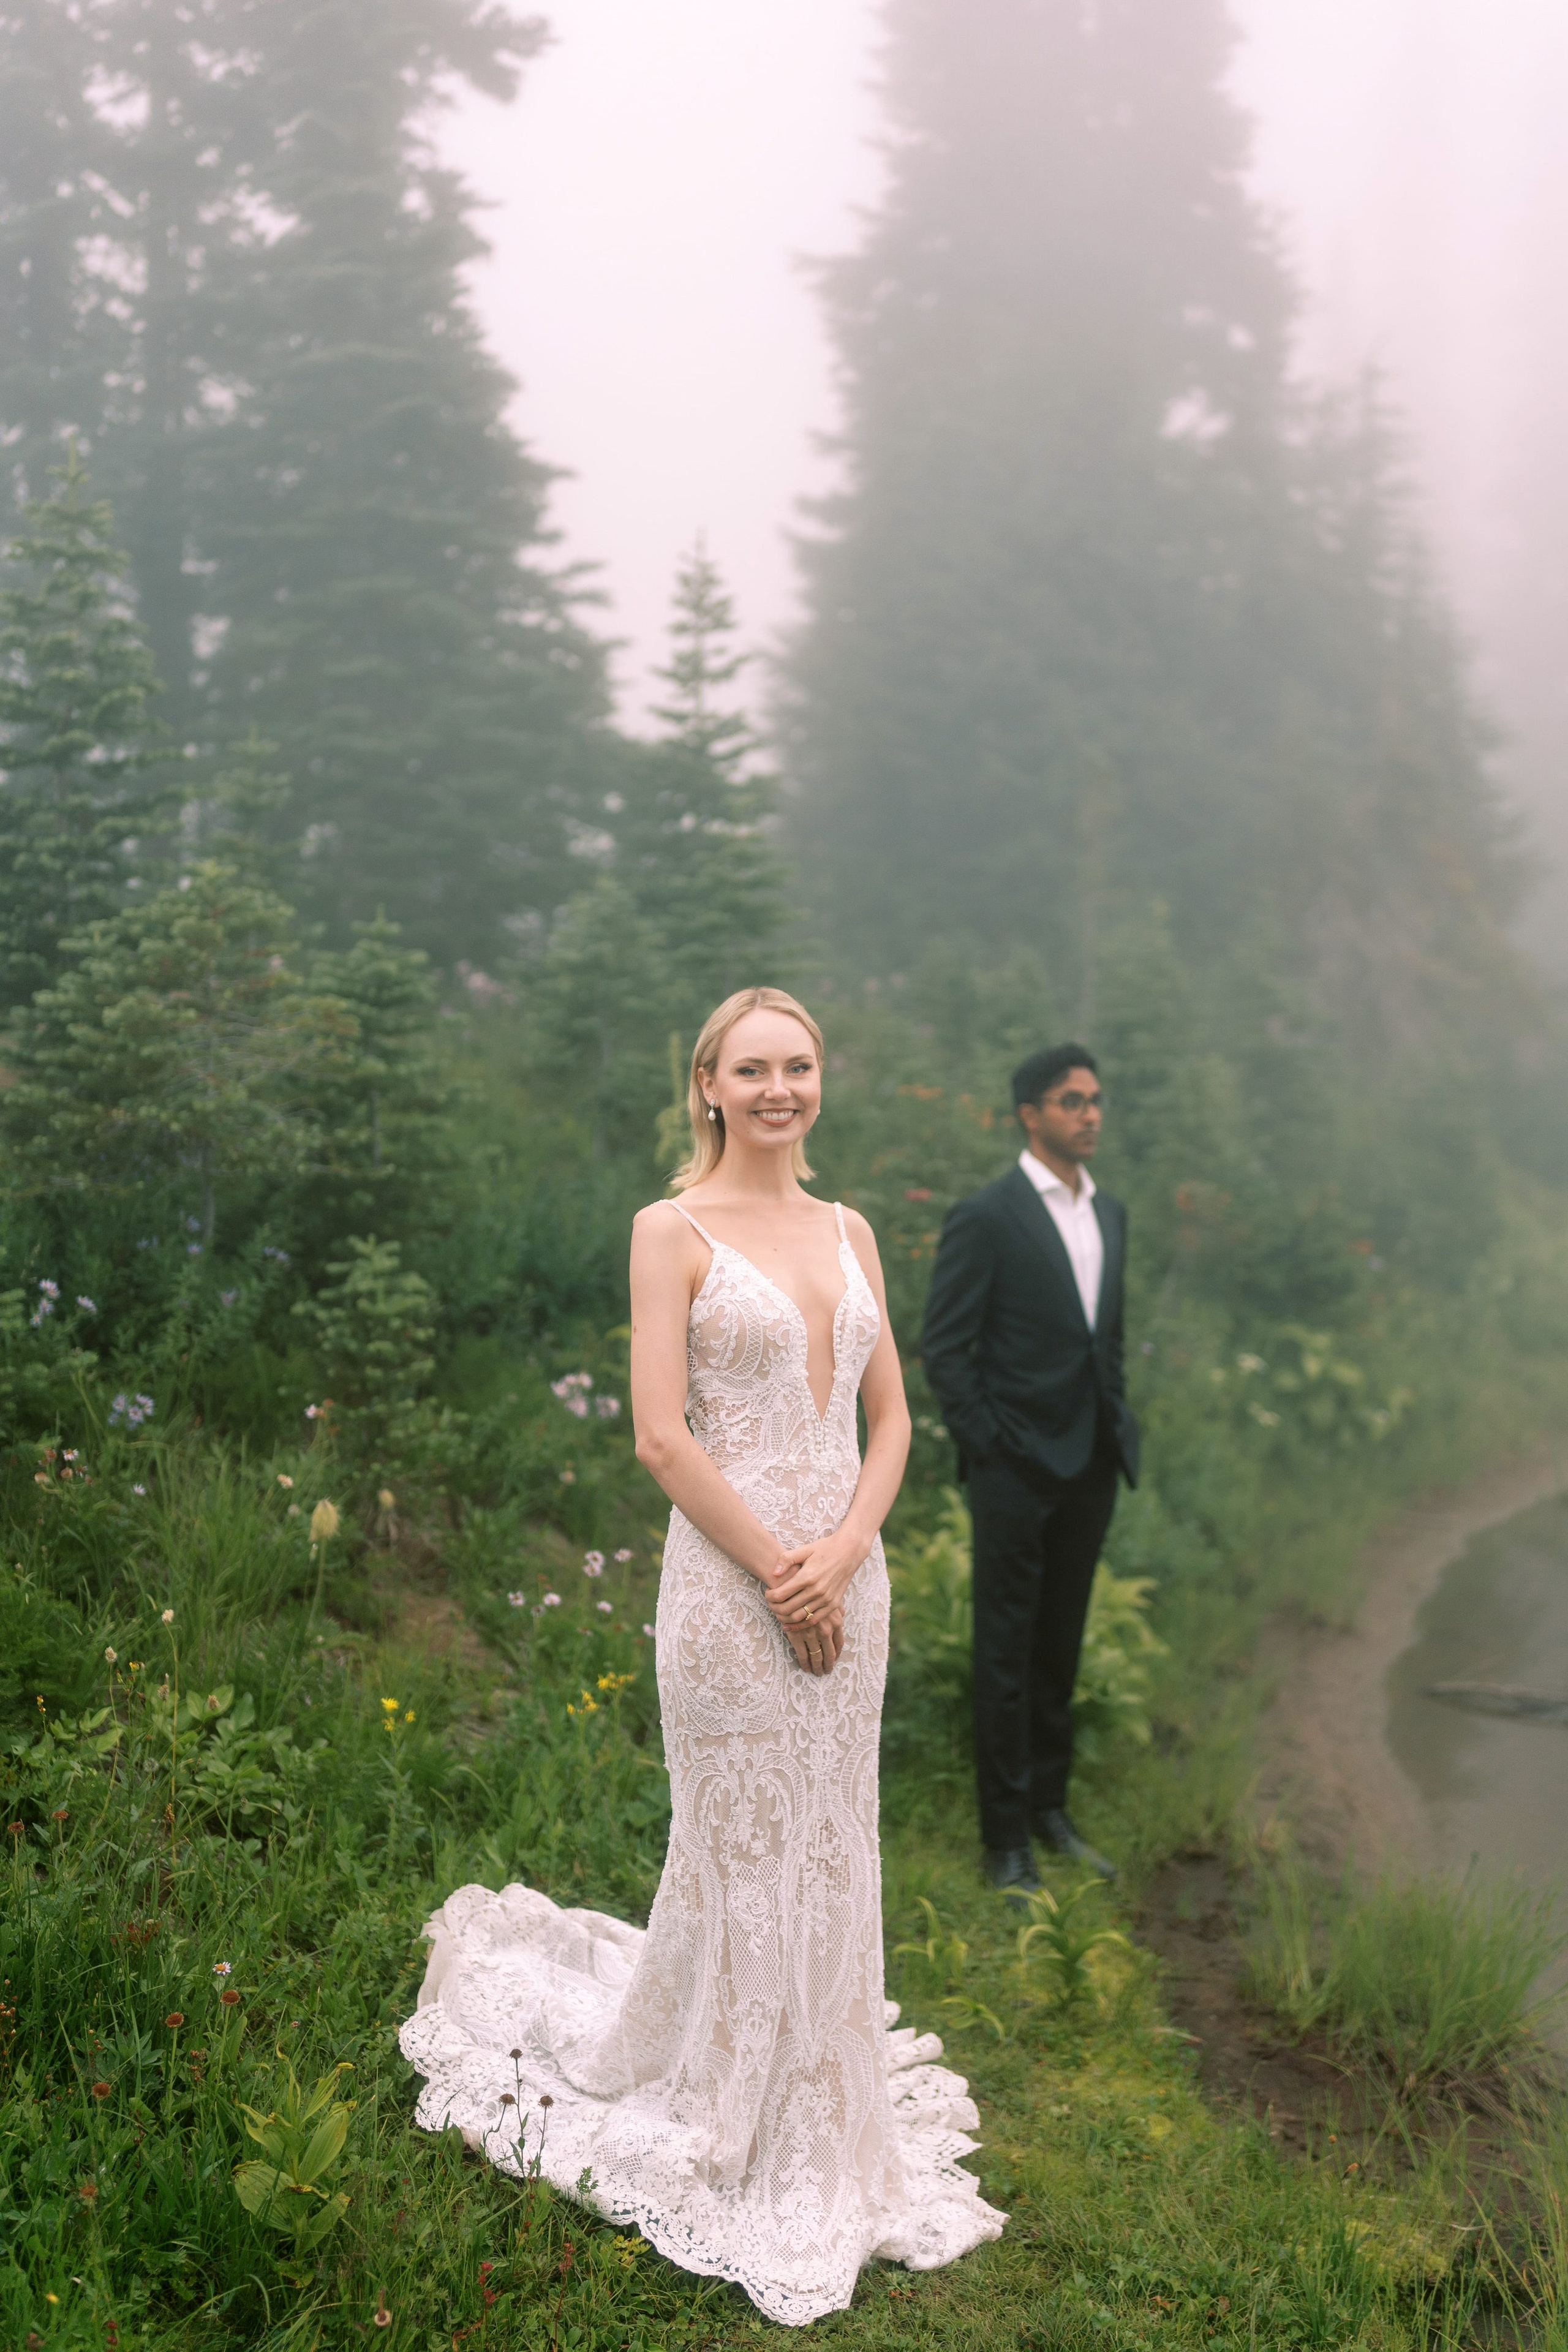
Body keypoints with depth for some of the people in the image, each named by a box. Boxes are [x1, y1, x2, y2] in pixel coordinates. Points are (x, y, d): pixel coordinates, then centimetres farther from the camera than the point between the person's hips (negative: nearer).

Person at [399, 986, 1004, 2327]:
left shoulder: (851, 1233, 10)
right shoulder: (674, 1230, -7)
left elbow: (890, 1417, 8)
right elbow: (664, 1436, -13)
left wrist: (844, 1553, -7)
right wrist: (778, 1574, -13)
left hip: (845, 1580, 5)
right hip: (731, 1580, -5)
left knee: (832, 1847, 14)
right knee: (742, 1849, 6)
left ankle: (823, 2109, 33)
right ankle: (738, 2129, 28)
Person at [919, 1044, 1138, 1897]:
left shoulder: (1109, 1214, 12)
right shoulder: (985, 1218, -10)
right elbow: (943, 1348, -9)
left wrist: (1118, 1432, 13)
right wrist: (987, 1444, -12)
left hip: (1090, 1470, 7)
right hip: (1017, 1472, -6)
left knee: (1061, 1646, 16)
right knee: (1006, 1654, 2)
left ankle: (1051, 1809, 29)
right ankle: (1007, 1839, 11)